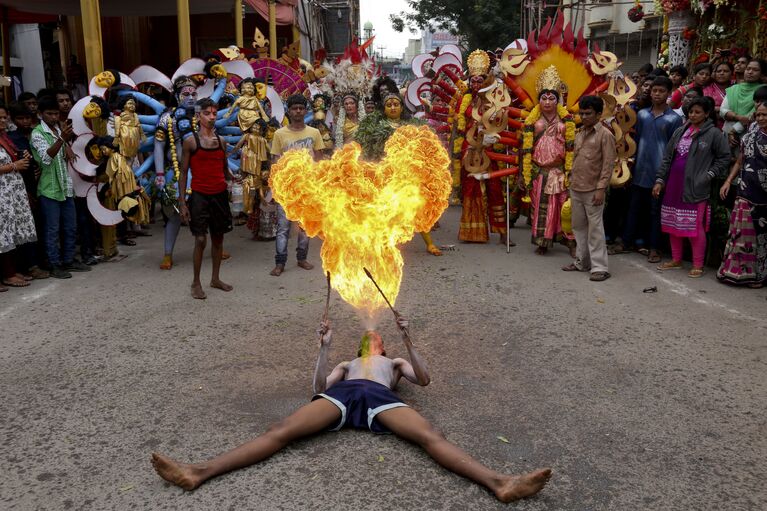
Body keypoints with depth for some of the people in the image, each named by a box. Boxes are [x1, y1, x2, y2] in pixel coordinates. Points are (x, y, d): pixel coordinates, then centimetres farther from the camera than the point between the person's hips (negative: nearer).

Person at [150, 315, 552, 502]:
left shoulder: (394, 362, 40)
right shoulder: (346, 364, 42)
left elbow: (424, 380, 19)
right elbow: (319, 388, 24)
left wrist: (407, 340, 9)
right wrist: (325, 347, 16)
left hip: (380, 397, -1)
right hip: (342, 394, 1)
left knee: (431, 436, -28)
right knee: (281, 431, -22)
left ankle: (499, 483, -48)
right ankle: (199, 472, -37)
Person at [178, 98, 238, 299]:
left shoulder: (221, 141, 11)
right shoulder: (191, 141, -3)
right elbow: (183, 173, -3)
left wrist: (234, 178, -4)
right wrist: (182, 201, -8)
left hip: (220, 195, 5)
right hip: (199, 196, -5)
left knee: (218, 238, 10)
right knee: (201, 239, -7)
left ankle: (215, 278, 24)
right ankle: (196, 283, 8)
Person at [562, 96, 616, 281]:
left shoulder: (605, 135, -7)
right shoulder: (580, 134, 14)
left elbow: (608, 164, -11)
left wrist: (601, 189, -16)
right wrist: (572, 182, 14)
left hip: (592, 190, -7)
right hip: (576, 188, 7)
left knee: (595, 228, -5)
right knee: (579, 226, 13)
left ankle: (599, 267, 0)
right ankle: (581, 262, 24)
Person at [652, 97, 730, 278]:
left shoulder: (714, 134, -4)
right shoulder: (680, 131, 10)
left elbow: (724, 157, -1)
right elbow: (667, 157, 11)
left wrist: (709, 175, -9)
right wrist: (659, 180, 6)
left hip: (696, 187, -5)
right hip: (674, 184, 6)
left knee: (695, 226, -3)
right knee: (673, 223, 11)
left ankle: (698, 265, 8)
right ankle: (676, 260, 24)